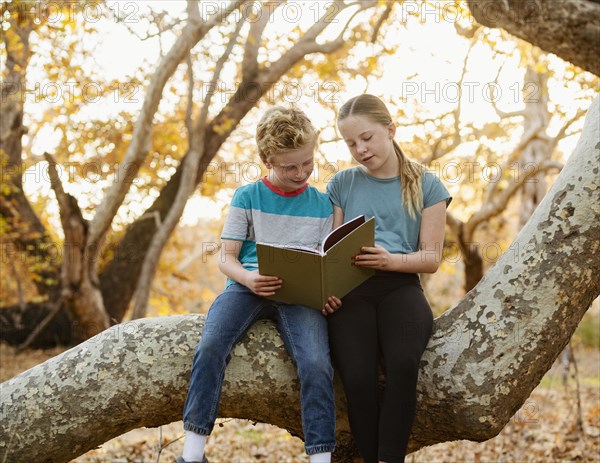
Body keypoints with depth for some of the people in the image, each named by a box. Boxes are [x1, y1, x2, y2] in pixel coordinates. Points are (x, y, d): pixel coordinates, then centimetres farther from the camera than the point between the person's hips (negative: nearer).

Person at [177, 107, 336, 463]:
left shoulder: (322, 204, 12)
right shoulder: (247, 197, 7)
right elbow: (226, 257, 3)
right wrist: (248, 278, -19)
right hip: (248, 286, -1)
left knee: (317, 364, -27)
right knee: (211, 347, -28)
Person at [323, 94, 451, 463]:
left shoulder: (427, 186, 11)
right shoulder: (342, 184, 15)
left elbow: (431, 258, 6)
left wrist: (391, 260, -15)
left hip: (400, 285, 0)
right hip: (350, 290, 1)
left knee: (403, 364, -33)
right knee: (358, 377, -29)